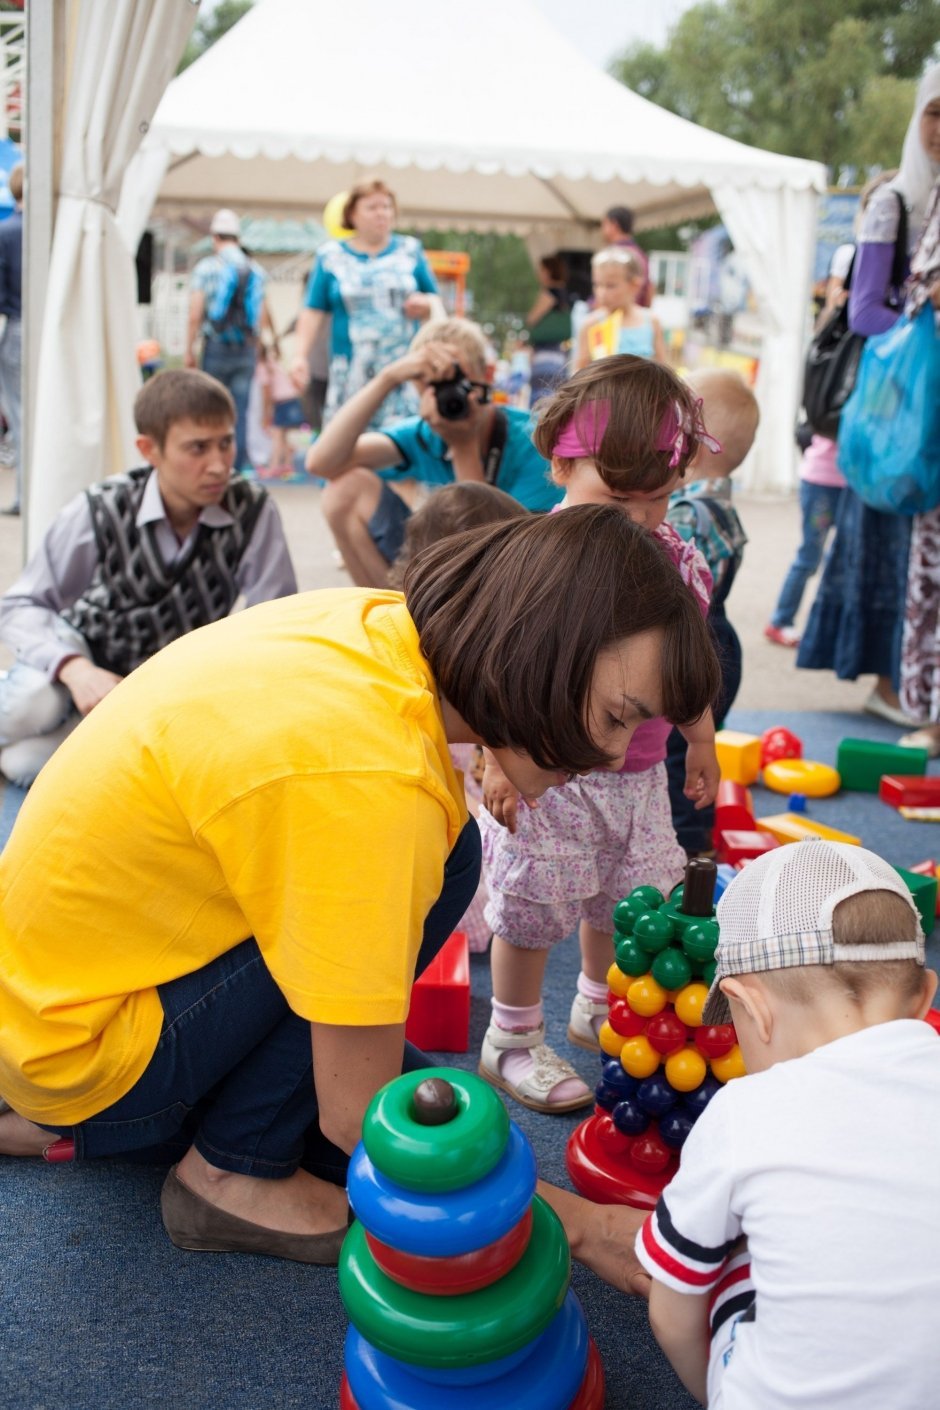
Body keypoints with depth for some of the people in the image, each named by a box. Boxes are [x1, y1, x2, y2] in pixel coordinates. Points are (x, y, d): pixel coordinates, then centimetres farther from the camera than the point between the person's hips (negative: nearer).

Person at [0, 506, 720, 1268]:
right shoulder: (370, 780, -33)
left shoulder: (376, 620, -8)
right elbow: (360, 1116, -24)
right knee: (440, 858, -19)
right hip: (80, 1053, -9)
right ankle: (232, 1172, -2)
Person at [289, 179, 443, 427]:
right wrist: (300, 356, -6)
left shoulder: (410, 249, 13)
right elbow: (313, 311, 5)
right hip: (352, 376, -1)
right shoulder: (332, 255, 9)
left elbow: (434, 301, 19)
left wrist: (427, 306, -4)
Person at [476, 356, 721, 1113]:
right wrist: (499, 758, -17)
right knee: (533, 906, 4)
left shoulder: (677, 559, 2)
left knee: (626, 901, 19)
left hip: (637, 773, 6)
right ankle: (513, 1040, 24)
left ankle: (598, 1008, 43)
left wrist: (702, 739, 19)